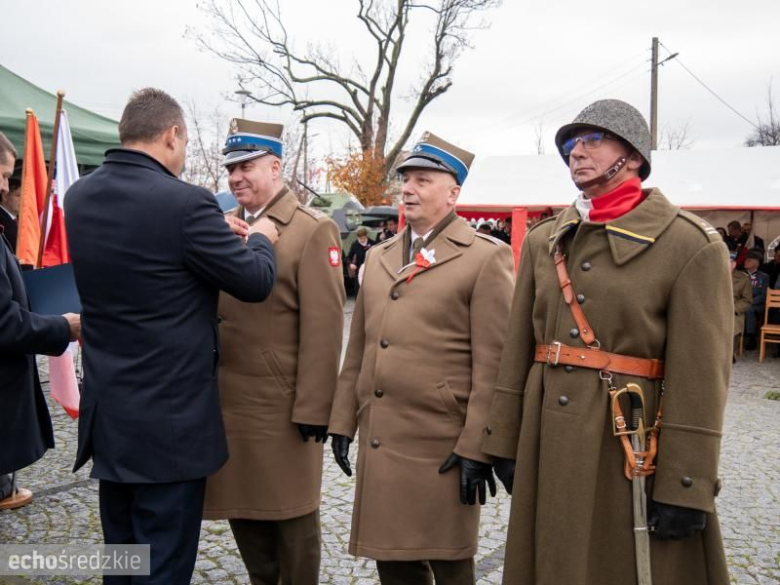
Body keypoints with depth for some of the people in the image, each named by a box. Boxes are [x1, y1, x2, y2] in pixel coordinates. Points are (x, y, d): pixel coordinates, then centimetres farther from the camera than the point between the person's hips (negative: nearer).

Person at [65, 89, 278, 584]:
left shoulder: (79, 197, 3)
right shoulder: (185, 202, -19)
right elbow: (255, 282, -10)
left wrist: (214, 232, 18)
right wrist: (261, 240, 10)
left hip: (107, 412, 7)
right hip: (170, 418, -7)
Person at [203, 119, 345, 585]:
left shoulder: (313, 230, -9)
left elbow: (323, 327, -13)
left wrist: (313, 408, -16)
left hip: (282, 405, -6)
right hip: (225, 399, 6)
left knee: (291, 512, 9)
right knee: (241, 503, 18)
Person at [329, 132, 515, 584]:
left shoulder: (486, 258, -7)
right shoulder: (378, 258, 13)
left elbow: (492, 365, -11)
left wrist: (477, 447, -13)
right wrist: (344, 421, 12)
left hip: (442, 446, -6)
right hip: (379, 441, 6)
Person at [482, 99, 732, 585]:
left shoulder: (692, 245, -8)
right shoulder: (542, 241, 8)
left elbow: (701, 377, -13)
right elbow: (518, 350, 9)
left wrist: (687, 487, -15)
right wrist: (506, 441, 8)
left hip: (635, 447, -4)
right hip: (549, 445, 5)